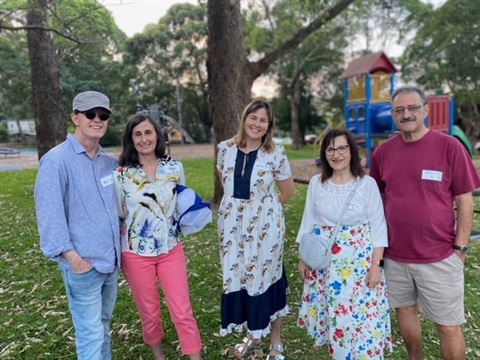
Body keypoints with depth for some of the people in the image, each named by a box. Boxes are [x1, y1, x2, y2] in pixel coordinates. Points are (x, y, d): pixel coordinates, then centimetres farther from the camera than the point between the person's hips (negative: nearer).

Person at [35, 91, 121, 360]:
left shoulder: (110, 163, 7)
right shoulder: (57, 160, -12)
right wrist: (72, 256, -18)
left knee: (103, 324, 21)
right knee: (91, 332, 3)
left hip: (111, 259, 6)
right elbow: (50, 215, -16)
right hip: (83, 263, -6)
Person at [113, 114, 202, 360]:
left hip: (172, 250, 1)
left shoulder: (175, 168, -3)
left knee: (182, 311, 7)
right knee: (149, 312, 17)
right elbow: (116, 216, 0)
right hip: (136, 254, -1)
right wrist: (117, 254, 2)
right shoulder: (120, 174, -9)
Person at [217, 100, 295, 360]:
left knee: (267, 279, 7)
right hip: (232, 224, 4)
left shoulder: (276, 154, -10)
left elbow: (289, 191, 2)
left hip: (265, 226, -3)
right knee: (238, 278, 12)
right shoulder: (225, 149, -1)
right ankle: (252, 336, 35)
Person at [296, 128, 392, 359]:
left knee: (361, 316, 2)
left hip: (360, 261, -2)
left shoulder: (367, 184, -7)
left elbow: (378, 226, -5)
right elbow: (309, 222, 7)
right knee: (332, 316, 12)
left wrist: (376, 264, -9)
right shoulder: (316, 183, 1)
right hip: (324, 262, 3)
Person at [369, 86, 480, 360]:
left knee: (449, 326, 9)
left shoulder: (450, 146, -9)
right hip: (395, 254, 4)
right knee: (405, 311, 20)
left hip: (439, 257, -3)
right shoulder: (383, 152, 0)